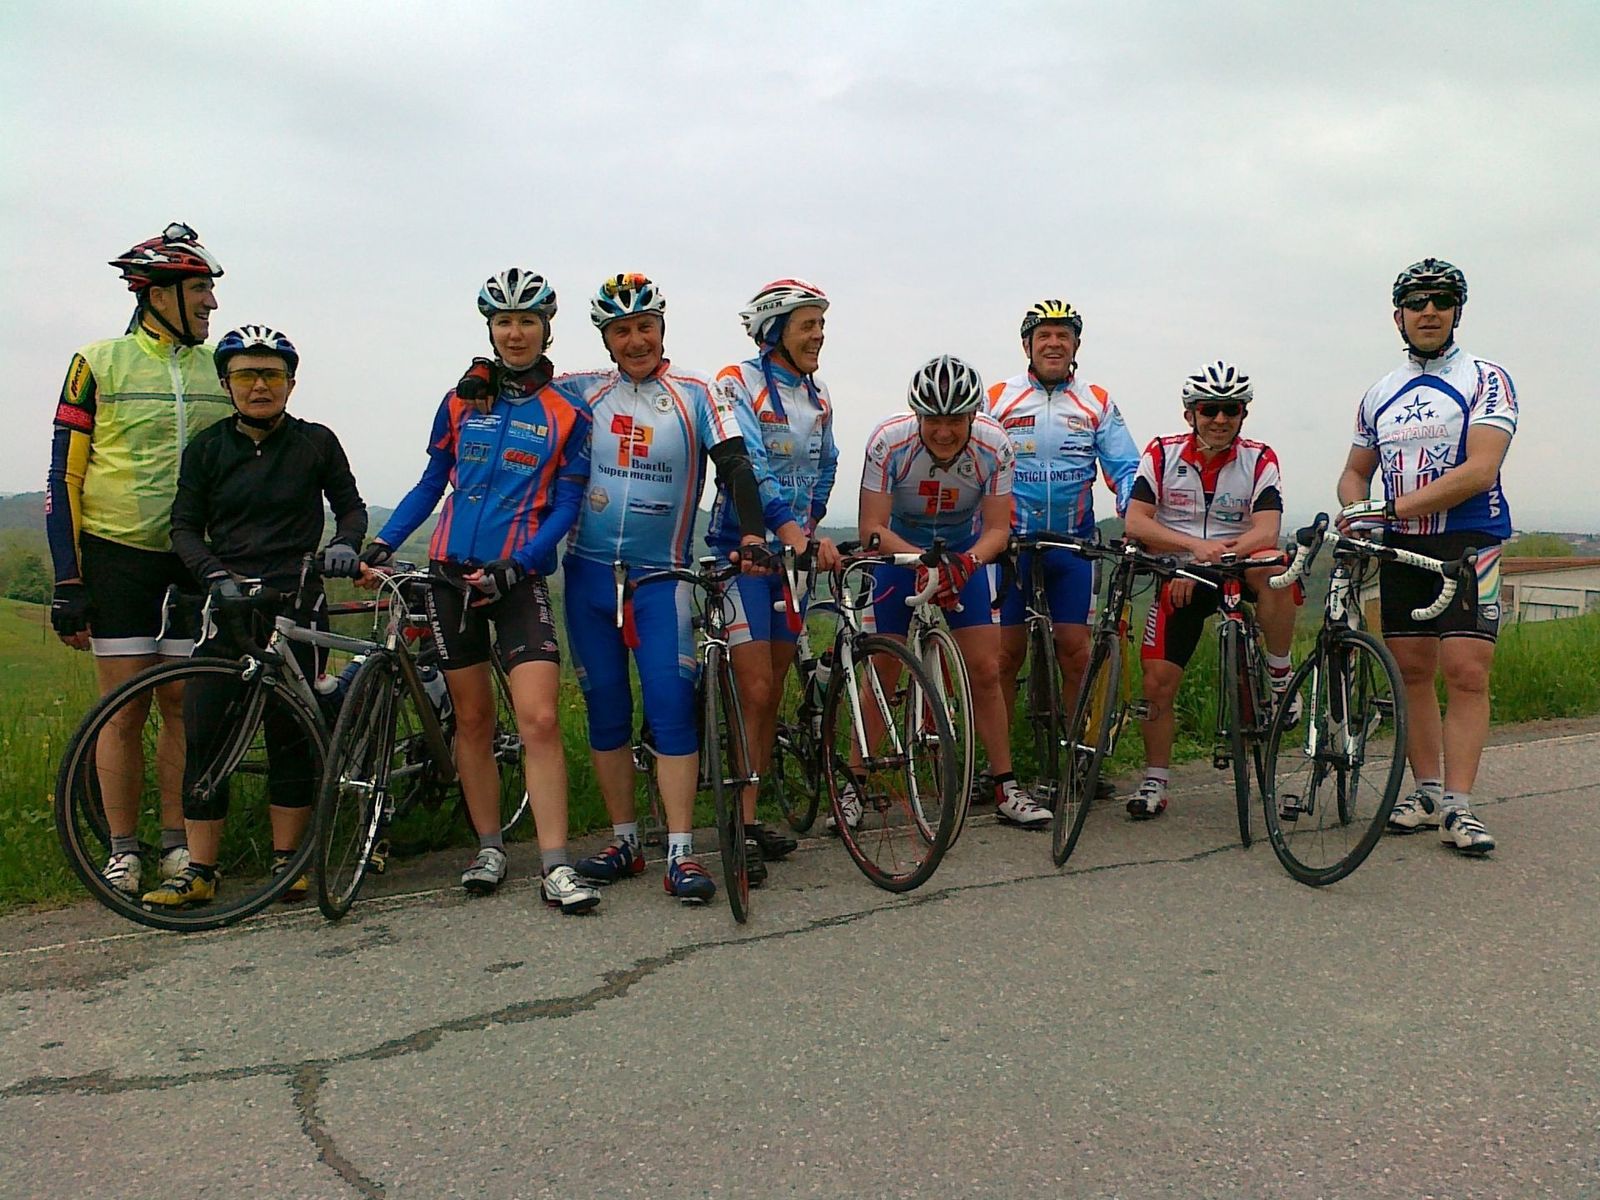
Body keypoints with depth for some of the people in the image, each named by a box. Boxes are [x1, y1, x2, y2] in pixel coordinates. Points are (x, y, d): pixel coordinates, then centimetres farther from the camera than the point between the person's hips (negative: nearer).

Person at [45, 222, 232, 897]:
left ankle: (178, 843, 16)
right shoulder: (99, 365, -2)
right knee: (124, 709, 1)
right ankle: (122, 849, 12)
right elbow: (65, 476, -2)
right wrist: (67, 582, -8)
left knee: (184, 707, 5)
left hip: (198, 562, 3)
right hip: (118, 558, -3)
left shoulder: (221, 372, 8)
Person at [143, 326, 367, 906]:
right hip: (224, 602, 2)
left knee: (290, 733, 1)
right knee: (204, 733, -3)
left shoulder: (316, 442, 5)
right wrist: (215, 573, -11)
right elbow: (185, 527, 7)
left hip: (297, 602, -1)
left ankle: (286, 859, 13)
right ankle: (199, 869, 5)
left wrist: (344, 544, -8)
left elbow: (351, 507, 13)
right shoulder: (207, 447, 8)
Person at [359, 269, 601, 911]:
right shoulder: (461, 399, 8)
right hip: (451, 571, 3)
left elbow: (565, 506, -2)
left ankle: (556, 868, -10)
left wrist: (516, 568, -15)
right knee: (472, 717, 9)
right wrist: (380, 544, 1)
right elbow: (431, 484, 13)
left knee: (538, 718, -14)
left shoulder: (567, 413, 1)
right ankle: (489, 849, 22)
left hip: (520, 578, -3)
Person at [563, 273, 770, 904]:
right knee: (605, 710, 7)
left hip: (662, 574, -3)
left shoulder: (695, 393, 0)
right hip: (588, 570, 3)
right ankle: (624, 841, 19)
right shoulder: (584, 390, 6)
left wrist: (752, 531, -23)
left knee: (671, 704, -10)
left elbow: (734, 462, -9)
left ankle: (681, 853, -7)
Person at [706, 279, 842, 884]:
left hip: (795, 551, 6)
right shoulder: (738, 383, -10)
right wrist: (792, 530, -36)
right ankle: (743, 826, -3)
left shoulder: (817, 395, 11)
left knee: (774, 692, 9)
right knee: (756, 692, -12)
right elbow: (746, 464, -24)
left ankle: (753, 816, 19)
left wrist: (811, 528, 10)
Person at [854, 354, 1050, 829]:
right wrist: (923, 560, -43)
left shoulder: (994, 446, -24)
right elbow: (872, 528, -27)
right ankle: (853, 788, 7)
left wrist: (967, 561, -40)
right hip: (898, 550, -1)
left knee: (985, 670, -4)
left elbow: (997, 529, -19)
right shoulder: (889, 442, -28)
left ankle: (1006, 788, 7)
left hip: (965, 554, 1)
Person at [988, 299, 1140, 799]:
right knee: (1006, 652, -1)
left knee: (1075, 649, 0)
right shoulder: (998, 400, 3)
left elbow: (1124, 467, 3)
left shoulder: (1097, 403, 7)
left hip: (1072, 546, 1)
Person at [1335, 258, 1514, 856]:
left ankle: (1458, 806, -8)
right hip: (1401, 548, 5)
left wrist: (1393, 506, -24)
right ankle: (1427, 792, 14)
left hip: (1467, 543, -5)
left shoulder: (1486, 379, -4)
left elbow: (1479, 471, -17)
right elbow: (1355, 473, 20)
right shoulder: (1379, 395, 13)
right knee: (1411, 671, 5)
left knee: (1466, 672, -10)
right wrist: (1358, 512, -5)